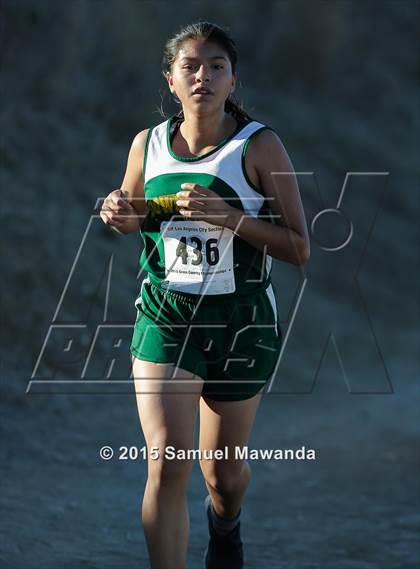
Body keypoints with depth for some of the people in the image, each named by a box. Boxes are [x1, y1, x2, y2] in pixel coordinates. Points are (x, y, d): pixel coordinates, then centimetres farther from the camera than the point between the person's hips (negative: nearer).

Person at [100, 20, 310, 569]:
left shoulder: (259, 146, -11)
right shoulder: (147, 144, -1)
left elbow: (299, 248, -11)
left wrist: (229, 216, -25)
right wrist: (120, 213, -6)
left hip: (242, 319, -1)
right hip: (165, 316, 1)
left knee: (223, 470, 15)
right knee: (167, 464, -16)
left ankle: (225, 523, 51)